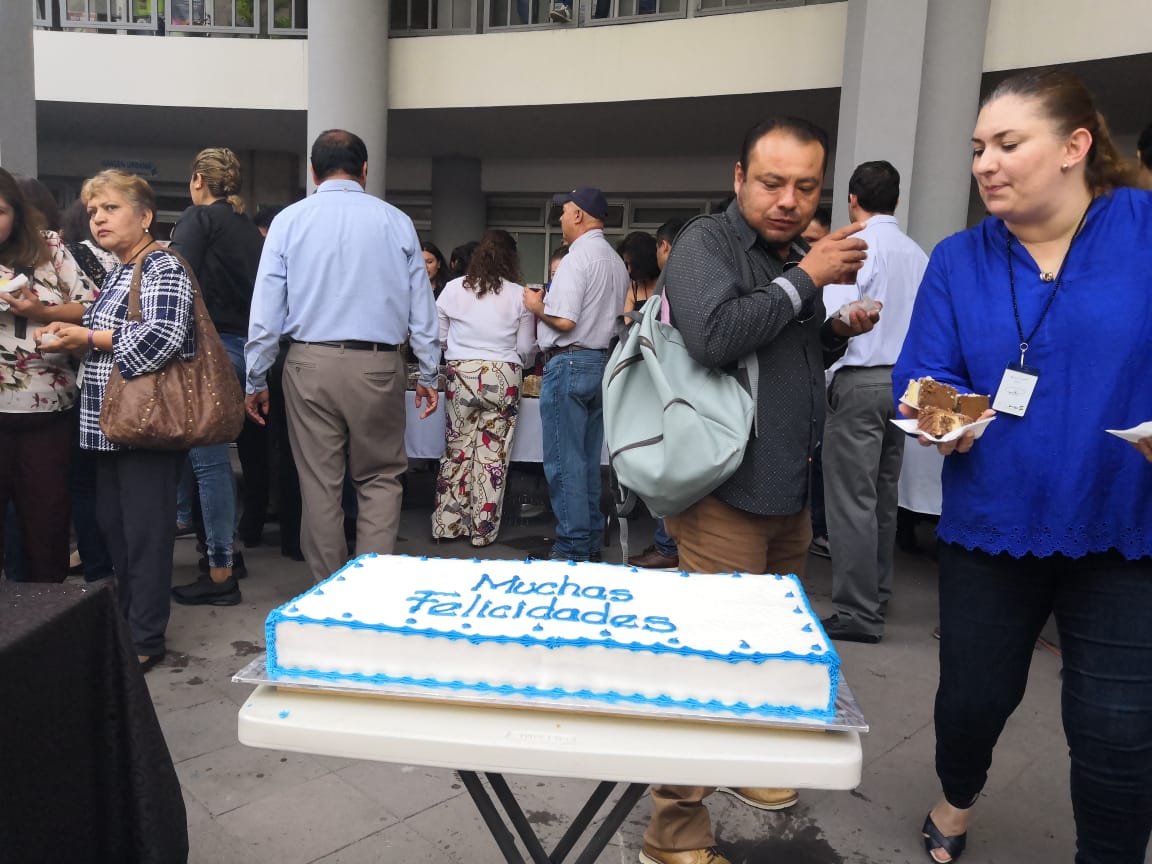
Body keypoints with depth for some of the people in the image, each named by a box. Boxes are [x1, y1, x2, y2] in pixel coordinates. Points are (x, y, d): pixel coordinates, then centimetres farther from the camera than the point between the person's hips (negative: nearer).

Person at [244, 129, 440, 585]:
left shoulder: (289, 220, 4)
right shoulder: (395, 221, 5)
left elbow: (266, 309, 2)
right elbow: (421, 306, 5)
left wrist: (255, 380, 7)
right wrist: (429, 373, 12)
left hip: (310, 364, 0)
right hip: (377, 365, 0)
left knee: (319, 484, 8)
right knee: (380, 478, 10)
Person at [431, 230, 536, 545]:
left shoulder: (453, 289, 1)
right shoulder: (519, 295, -1)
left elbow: (439, 338, 7)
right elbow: (525, 348, 4)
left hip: (461, 375, 1)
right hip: (502, 377, -1)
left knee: (458, 448, 11)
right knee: (493, 454, 5)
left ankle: (449, 523, 16)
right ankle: (483, 529, 10)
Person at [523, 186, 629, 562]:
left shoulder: (577, 258, -13)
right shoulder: (616, 261, 14)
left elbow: (564, 320, -20)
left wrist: (536, 306, 0)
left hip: (570, 362, -9)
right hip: (603, 361, 9)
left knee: (564, 462, -3)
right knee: (589, 460, 14)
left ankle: (573, 547, 1)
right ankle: (590, 541, 20)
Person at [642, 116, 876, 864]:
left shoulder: (797, 257, 15)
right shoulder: (706, 244, -9)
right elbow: (716, 336, -27)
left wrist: (839, 333, 7)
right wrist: (806, 279, -17)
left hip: (791, 492, 9)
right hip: (728, 492, -9)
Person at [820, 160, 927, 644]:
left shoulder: (856, 246, -10)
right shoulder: (918, 254, 11)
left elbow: (836, 317, -18)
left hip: (860, 380, -8)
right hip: (904, 380, 8)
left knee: (851, 501, -3)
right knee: (884, 496, 15)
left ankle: (858, 614, 1)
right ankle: (876, 594, 27)